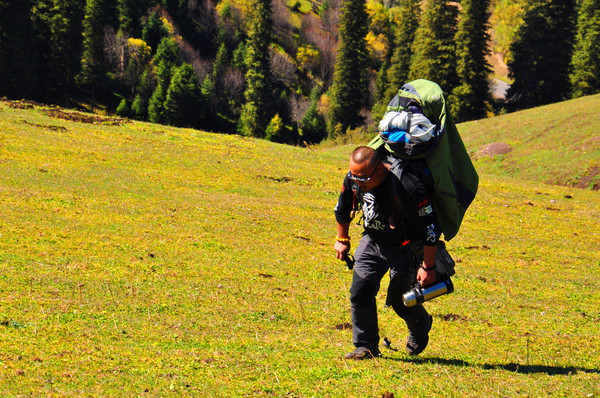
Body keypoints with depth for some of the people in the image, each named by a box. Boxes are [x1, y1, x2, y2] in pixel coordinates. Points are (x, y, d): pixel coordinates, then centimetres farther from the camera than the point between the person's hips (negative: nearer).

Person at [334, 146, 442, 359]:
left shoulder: (408, 187, -35)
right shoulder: (353, 179, -16)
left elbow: (430, 228, -25)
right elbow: (343, 209, 8)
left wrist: (428, 267, -19)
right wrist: (342, 240, 20)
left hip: (405, 249, -5)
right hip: (372, 242, 5)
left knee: (401, 301, 1)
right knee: (359, 294, -5)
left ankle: (421, 328, 35)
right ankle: (366, 346, 11)